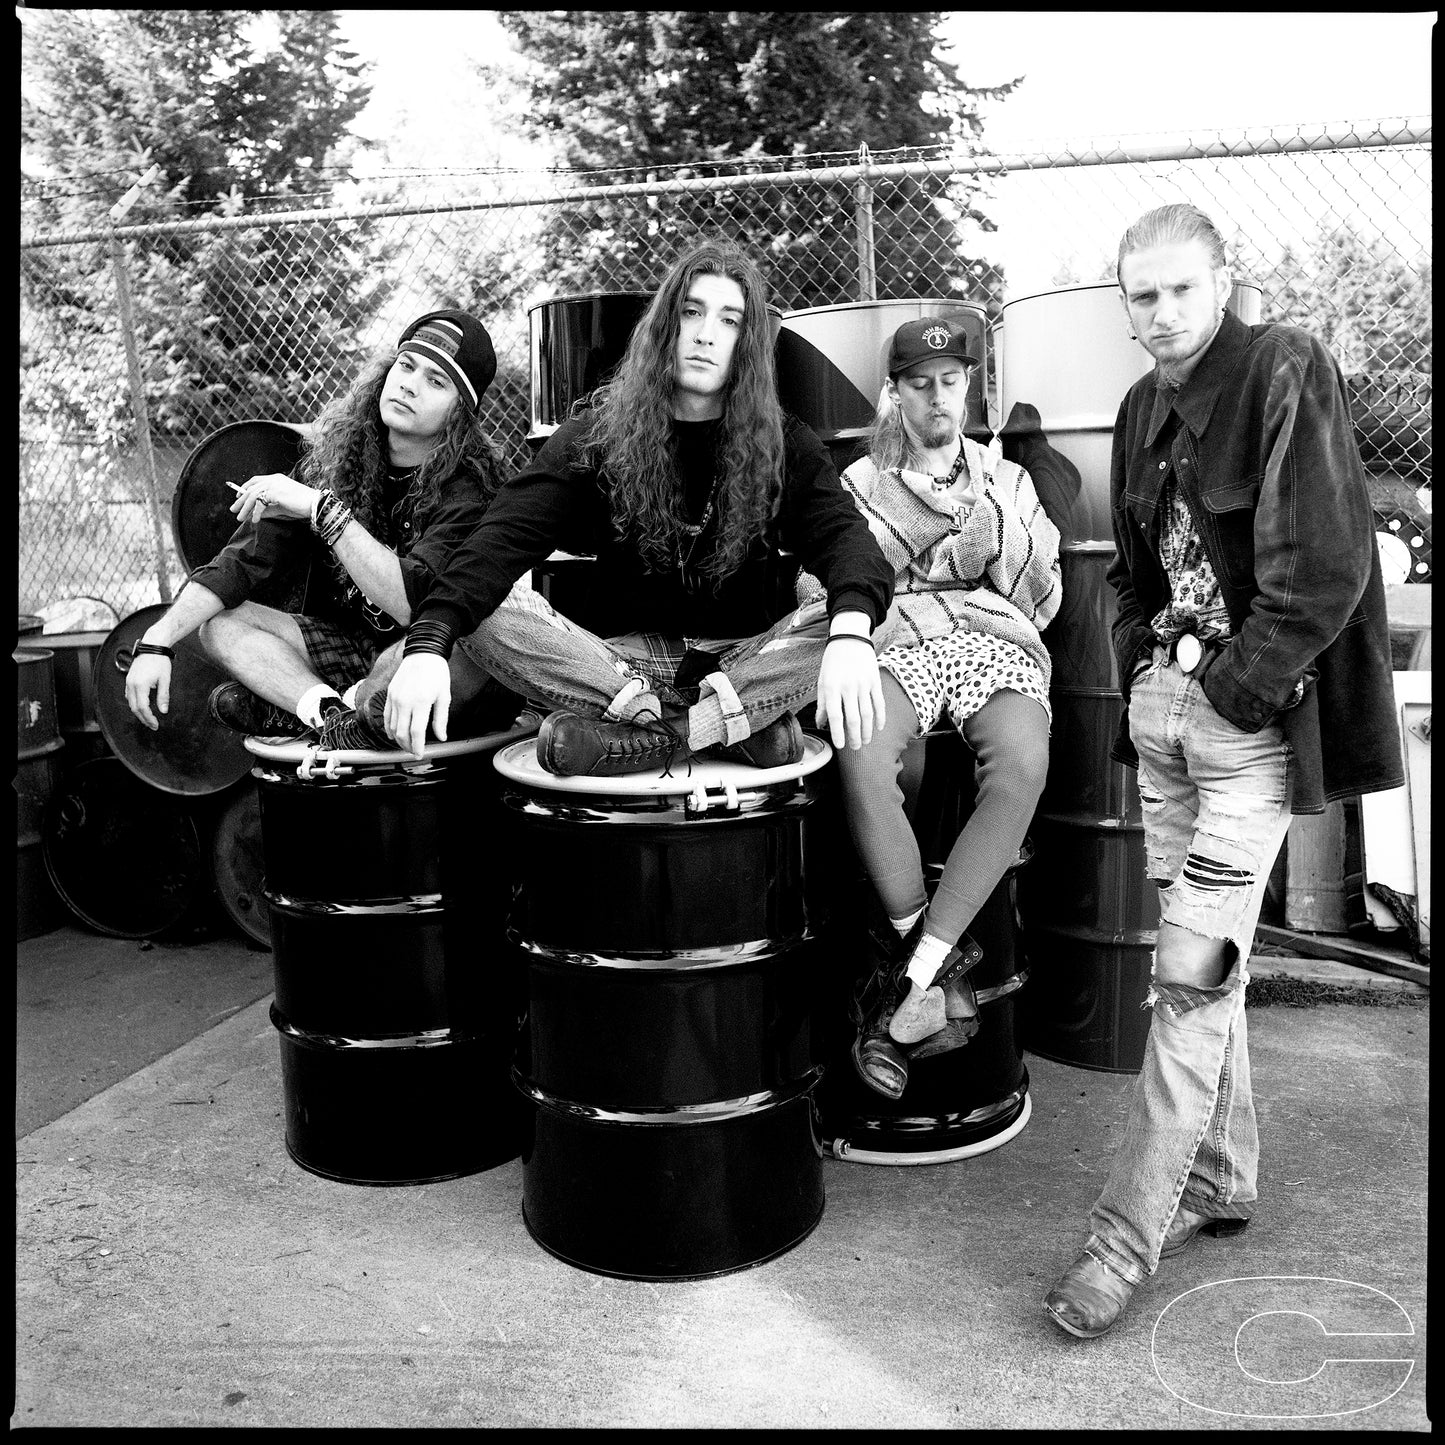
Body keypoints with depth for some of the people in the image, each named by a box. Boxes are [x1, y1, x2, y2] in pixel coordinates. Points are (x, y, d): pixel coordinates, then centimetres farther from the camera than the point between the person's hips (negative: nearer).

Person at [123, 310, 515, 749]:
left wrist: (324, 510, -30)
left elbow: (411, 604, -30)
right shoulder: (334, 459, -2)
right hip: (349, 648, 5)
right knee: (221, 621, -7)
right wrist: (156, 642, -14)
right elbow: (245, 561, -3)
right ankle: (336, 717, -25)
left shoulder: (471, 484, -18)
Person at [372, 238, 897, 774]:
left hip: (747, 657, 0)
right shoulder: (596, 433, -1)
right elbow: (506, 535, -15)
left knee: (841, 619, -28)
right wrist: (428, 643, -32)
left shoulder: (784, 443, 0)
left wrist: (850, 634, -42)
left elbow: (844, 535, -17)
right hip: (628, 657, 1)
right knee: (486, 613, -24)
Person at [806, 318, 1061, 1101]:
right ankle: (941, 960, -21)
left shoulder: (1006, 479, 28)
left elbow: (1044, 598, 20)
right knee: (861, 758, -36)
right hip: (898, 642, -1)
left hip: (995, 642, 1)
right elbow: (819, 583, 11)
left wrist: (1001, 539, 4)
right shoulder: (861, 483, 23)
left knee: (1022, 763, -35)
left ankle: (912, 974, -29)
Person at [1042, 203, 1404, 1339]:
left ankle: (1129, 1233, 1)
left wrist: (1237, 687, -14)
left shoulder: (1289, 372, -7)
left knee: (1192, 970, -8)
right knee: (1203, 956, 13)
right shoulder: (1143, 409, 14)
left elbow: (1326, 566, -15)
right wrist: (1140, 674, 9)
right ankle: (1224, 1178, 29)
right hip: (1161, 706, 7)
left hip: (1253, 710, -7)